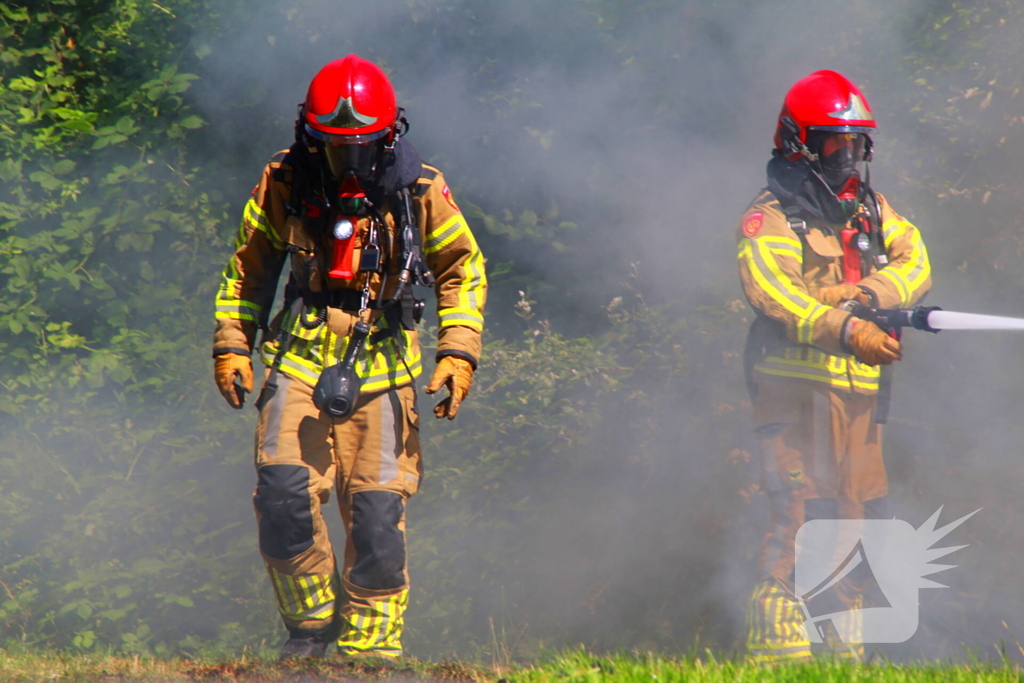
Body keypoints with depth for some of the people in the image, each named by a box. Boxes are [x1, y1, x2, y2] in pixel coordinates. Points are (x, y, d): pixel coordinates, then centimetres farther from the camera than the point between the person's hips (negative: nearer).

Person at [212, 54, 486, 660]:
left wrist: (459, 352, -2)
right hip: (300, 361, 0)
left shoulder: (419, 193, -5)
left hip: (381, 370, 0)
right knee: (284, 498, -15)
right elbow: (247, 269, 13)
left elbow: (464, 273, 8)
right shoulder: (283, 187, -3)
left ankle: (370, 645, 10)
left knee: (378, 516, -5)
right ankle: (312, 621, 8)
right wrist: (231, 344, 5)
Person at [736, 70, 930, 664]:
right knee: (803, 520, -16)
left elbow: (915, 264, 3)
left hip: (860, 392, 7)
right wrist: (847, 331, -36)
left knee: (862, 521, 11)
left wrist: (864, 293, -17)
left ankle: (845, 656, 21)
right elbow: (774, 295, -22)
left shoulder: (872, 209, 16)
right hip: (797, 388, -7)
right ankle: (778, 651, -17)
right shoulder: (770, 219, -6)